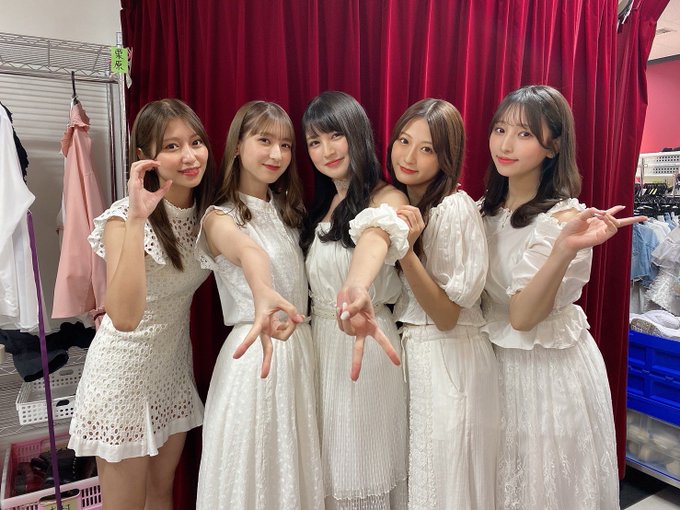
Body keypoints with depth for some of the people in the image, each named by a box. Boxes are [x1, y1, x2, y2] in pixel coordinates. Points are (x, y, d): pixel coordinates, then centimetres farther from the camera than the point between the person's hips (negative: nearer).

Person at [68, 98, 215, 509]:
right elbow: (125, 318, -38)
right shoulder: (125, 218, -22)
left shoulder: (205, 211, -6)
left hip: (175, 365, 5)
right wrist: (136, 219, -40)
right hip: (126, 371, -5)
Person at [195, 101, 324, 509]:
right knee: (253, 472, 8)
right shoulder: (220, 217, -12)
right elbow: (250, 253, -38)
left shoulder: (287, 209, 10)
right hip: (257, 349, -6)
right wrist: (263, 297, -56)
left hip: (301, 345, 6)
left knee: (296, 467, 18)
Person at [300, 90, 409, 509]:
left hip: (363, 338, -6)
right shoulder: (324, 203, 11)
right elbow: (318, 278, 6)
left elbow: (374, 238, -38)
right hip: (321, 340, 6)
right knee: (330, 458, 19)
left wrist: (357, 289, -58)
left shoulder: (387, 197, -13)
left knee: (365, 461, 8)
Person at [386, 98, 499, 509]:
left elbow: (446, 316, -21)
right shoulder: (401, 204, 5)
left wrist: (407, 251, -30)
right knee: (411, 477, 22)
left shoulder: (455, 209, -19)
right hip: (408, 351, 7)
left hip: (447, 362, -7)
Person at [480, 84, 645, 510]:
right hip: (500, 362, 6)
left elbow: (522, 316, -28)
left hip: (549, 368, -6)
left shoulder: (562, 218, -20)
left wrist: (565, 250, -43)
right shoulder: (488, 210, 1)